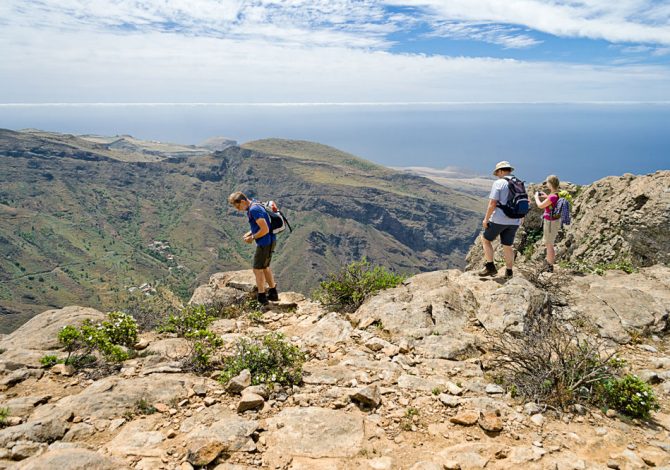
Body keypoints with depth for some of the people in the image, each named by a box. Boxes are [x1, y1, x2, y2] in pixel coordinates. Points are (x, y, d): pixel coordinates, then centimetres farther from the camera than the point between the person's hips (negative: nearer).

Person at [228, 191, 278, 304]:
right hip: (268, 242, 10)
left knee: (258, 270, 2)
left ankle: (261, 298, 12)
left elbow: (265, 229, -26)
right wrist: (249, 234, 7)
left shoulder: (254, 210, -22)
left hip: (265, 243, -10)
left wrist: (252, 237, -13)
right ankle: (273, 294, 31)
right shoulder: (253, 207, 10)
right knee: (265, 268, 21)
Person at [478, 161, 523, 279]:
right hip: (514, 221, 6)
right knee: (507, 246, 15)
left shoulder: (498, 183, -10)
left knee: (486, 239, 13)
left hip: (499, 220, -6)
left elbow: (492, 204, -16)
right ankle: (509, 272, 21)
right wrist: (520, 219, 24)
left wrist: (486, 219, -7)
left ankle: (490, 267, 9)